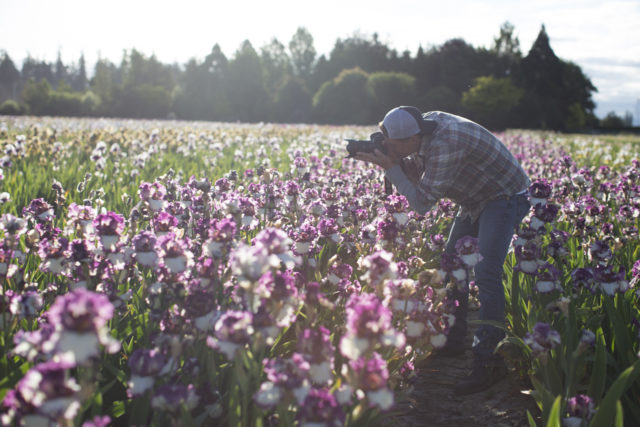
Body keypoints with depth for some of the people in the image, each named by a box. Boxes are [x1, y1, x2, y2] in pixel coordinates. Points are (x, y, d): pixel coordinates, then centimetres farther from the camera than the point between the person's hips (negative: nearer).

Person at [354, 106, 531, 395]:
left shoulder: (446, 143, -35)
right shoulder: (426, 126, -7)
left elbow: (422, 202, -29)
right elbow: (416, 175, 4)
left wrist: (390, 166, -25)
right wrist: (395, 162, -14)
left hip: (505, 196, -10)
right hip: (476, 200, 10)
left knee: (486, 274, -21)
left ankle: (488, 362, -22)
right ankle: (454, 342, 23)